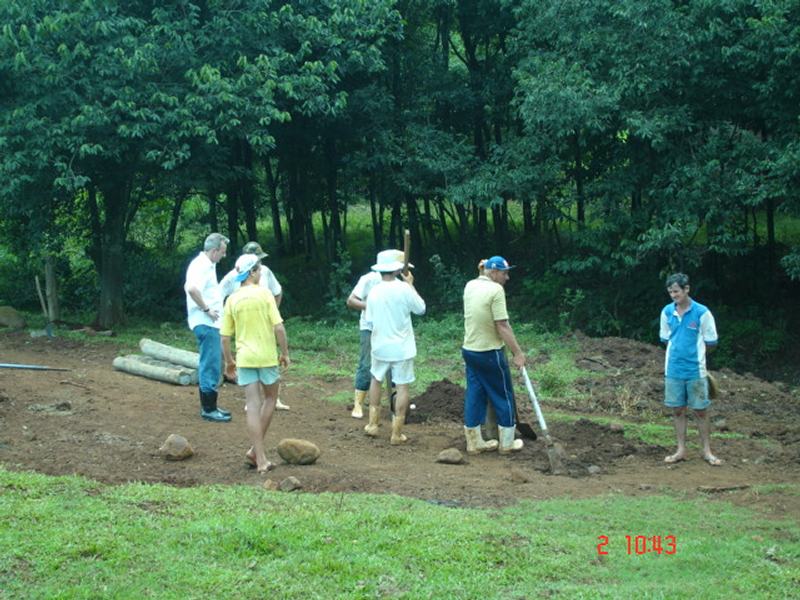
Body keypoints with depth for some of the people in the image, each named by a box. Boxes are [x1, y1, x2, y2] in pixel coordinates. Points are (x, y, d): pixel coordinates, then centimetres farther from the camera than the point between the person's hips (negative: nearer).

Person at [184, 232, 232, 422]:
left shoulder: (208, 265, 17)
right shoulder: (201, 266, -16)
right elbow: (192, 288, -33)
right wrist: (206, 309, -24)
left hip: (211, 323, 11)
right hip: (206, 323, -11)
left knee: (211, 365, 16)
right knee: (210, 366, -6)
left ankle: (209, 406, 24)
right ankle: (208, 409, -1)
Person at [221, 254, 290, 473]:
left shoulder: (232, 299, 2)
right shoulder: (264, 294, -7)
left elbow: (225, 336, 3)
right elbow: (278, 327, -12)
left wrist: (229, 361, 15)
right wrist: (285, 352, -1)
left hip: (245, 358, 2)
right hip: (267, 356, -2)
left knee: (253, 405, 1)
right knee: (270, 399, 18)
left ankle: (260, 458, -3)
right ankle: (255, 450, 13)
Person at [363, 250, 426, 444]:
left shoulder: (373, 292, -4)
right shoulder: (404, 289, -14)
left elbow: (369, 322, 2)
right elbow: (421, 308, -1)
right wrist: (411, 284, 6)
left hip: (380, 347, 3)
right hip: (402, 348, -3)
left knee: (376, 379, 25)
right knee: (402, 387, 3)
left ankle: (373, 424, 26)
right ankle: (396, 433, 2)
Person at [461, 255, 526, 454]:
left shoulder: (470, 286, 4)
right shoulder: (495, 290, -18)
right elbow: (503, 327, -20)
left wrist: (483, 271, 16)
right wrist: (518, 353, -16)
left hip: (469, 350, 7)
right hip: (490, 354, -7)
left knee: (474, 396, 13)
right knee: (503, 397, 8)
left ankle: (474, 442, 18)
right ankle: (506, 443, 16)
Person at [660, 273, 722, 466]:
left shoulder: (702, 313, -11)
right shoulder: (667, 312, 1)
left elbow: (711, 343, -3)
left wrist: (695, 354, 6)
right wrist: (679, 352, 7)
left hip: (695, 370, -3)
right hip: (673, 370, 4)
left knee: (700, 411, 4)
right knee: (677, 410, 10)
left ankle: (707, 451, 14)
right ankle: (681, 450, 20)